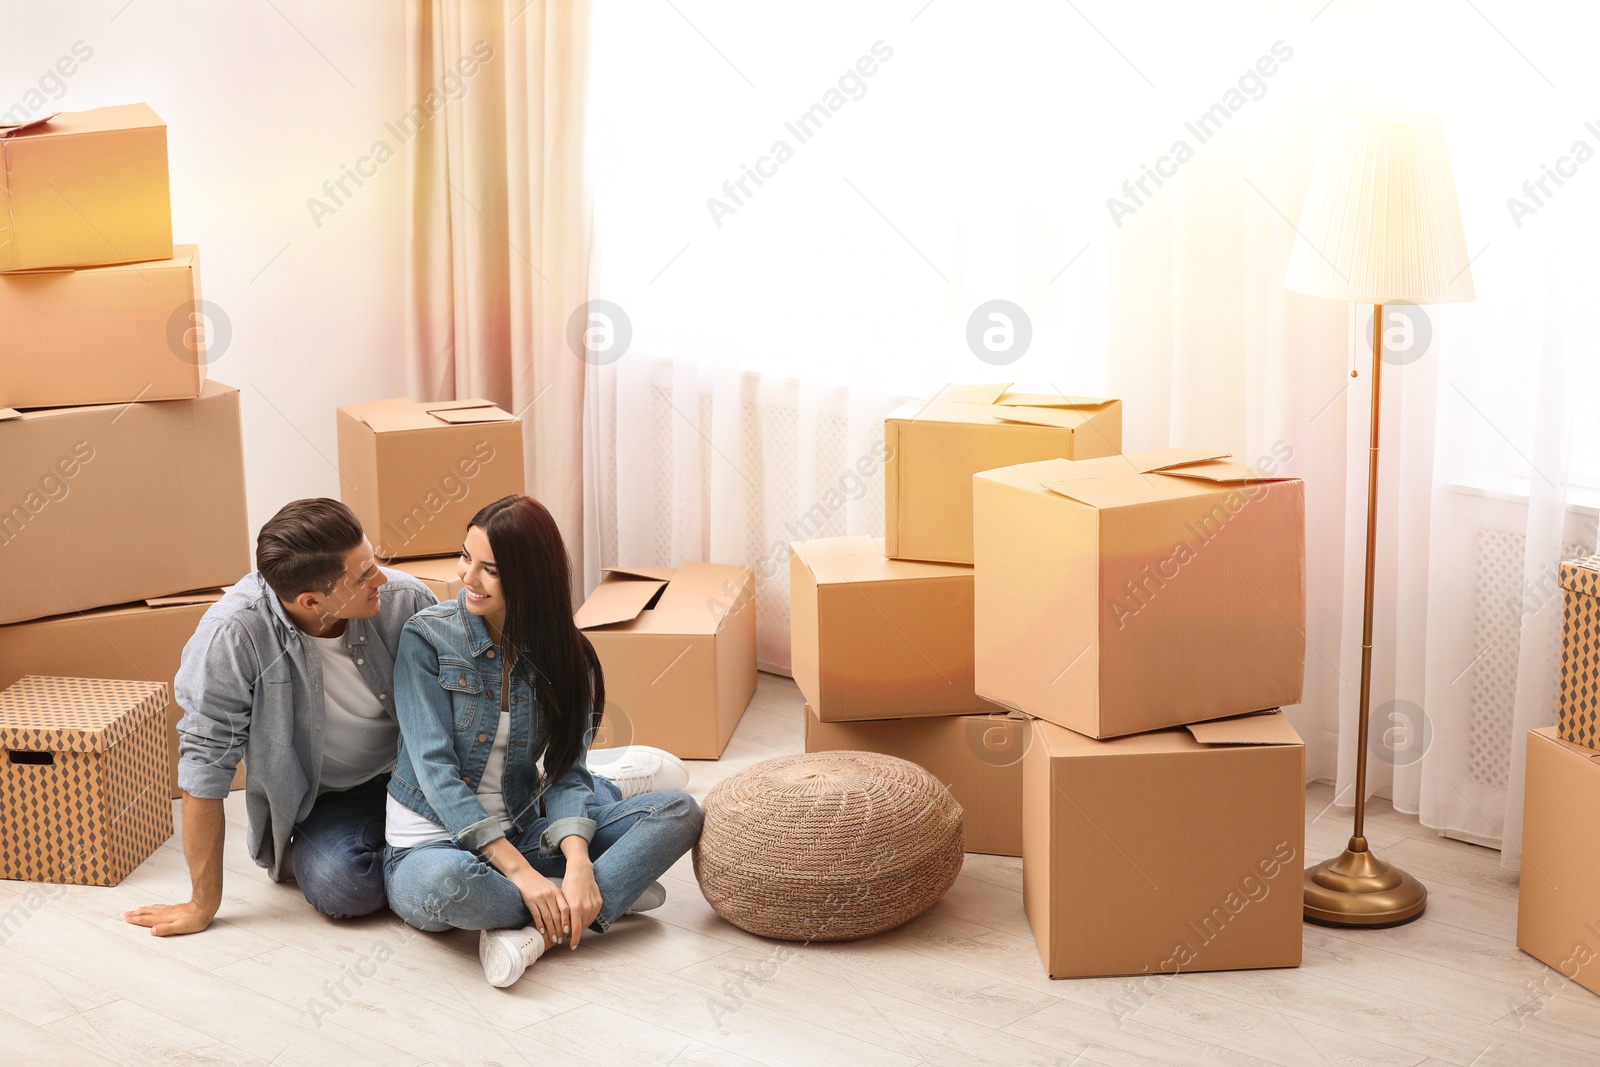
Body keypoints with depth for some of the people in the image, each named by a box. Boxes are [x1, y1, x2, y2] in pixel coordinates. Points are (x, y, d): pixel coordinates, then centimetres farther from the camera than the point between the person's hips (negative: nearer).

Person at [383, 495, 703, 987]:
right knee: (445, 882, -42)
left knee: (678, 812, -14)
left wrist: (579, 862, -25)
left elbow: (567, 773, -4)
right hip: (431, 847, -4)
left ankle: (536, 931, -29)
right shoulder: (427, 637, -9)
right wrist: (518, 871, -25)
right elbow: (435, 768, -16)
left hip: (523, 834, 4)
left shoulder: (564, 656, 2)